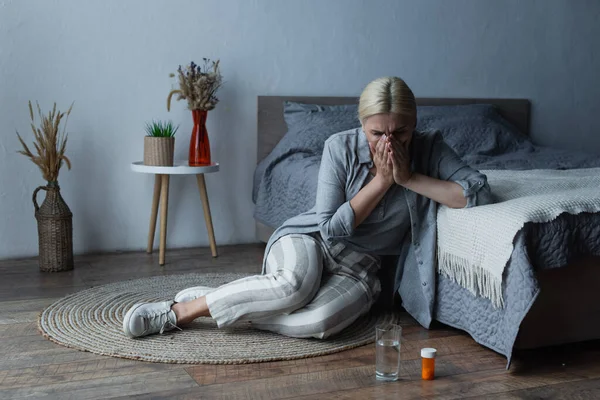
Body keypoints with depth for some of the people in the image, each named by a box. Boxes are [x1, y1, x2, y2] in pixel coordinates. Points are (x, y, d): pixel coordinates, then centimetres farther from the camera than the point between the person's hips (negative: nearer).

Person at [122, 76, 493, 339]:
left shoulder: (430, 149, -9)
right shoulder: (341, 147, -13)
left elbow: (480, 194, -19)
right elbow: (330, 226, -13)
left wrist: (409, 178, -22)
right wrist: (381, 180, -20)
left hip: (359, 267, 2)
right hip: (308, 239, -1)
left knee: (319, 322, -34)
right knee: (295, 286, -40)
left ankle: (215, 304, -16)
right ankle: (180, 309, -22)